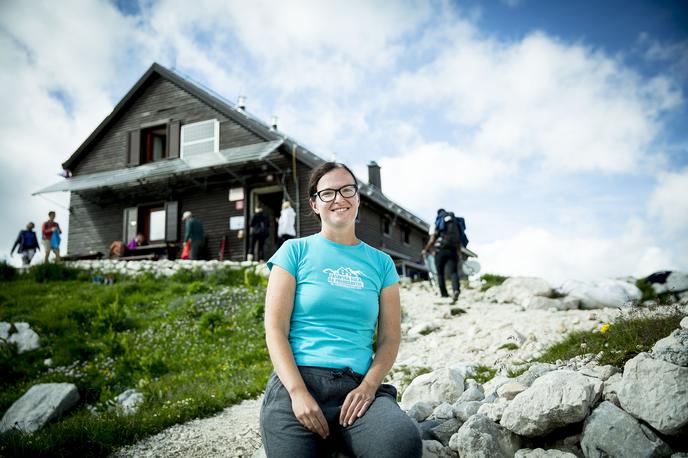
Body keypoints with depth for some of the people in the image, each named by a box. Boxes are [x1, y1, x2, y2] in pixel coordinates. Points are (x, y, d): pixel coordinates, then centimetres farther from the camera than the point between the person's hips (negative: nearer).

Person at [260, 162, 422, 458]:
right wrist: (298, 392, -13)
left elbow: (390, 337, 11)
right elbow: (275, 329, 1)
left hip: (357, 386, 1)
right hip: (296, 381, -1)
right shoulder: (295, 251, 8)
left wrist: (368, 386, -8)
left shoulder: (380, 262, 15)